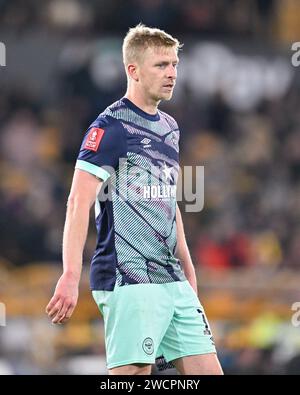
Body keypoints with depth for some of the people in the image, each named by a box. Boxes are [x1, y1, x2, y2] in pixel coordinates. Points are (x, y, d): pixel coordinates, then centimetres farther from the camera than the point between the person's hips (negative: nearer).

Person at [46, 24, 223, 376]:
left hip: (172, 279, 8)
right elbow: (78, 203, -15)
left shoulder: (169, 127, 17)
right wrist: (70, 277, -23)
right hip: (129, 280, -8)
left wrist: (188, 271, 23)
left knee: (208, 372, 4)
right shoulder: (112, 126, -9)